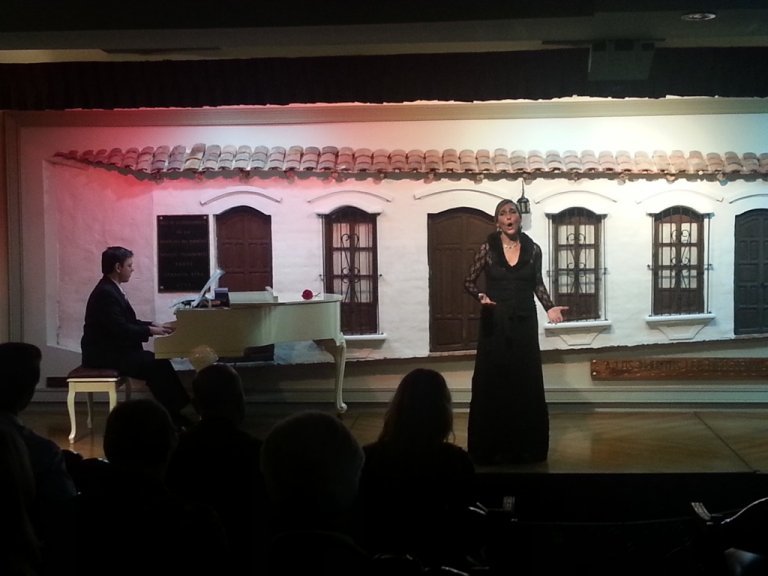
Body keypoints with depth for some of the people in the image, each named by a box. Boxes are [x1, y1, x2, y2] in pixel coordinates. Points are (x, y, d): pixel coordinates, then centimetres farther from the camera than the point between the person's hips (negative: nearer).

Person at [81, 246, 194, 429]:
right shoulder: (106, 293, -19)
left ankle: (177, 416, -6)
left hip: (114, 350, 10)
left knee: (158, 361, -5)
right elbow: (120, 329, -25)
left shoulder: (112, 289, 12)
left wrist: (153, 324, 6)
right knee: (156, 365, -18)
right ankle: (182, 412, -8)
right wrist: (151, 330, -16)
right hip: (104, 355, -10)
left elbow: (128, 322, 19)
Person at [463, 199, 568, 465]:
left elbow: (537, 284, 13)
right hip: (495, 323, -2)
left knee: (526, 383, 4)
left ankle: (526, 446, 14)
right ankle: (492, 448, 7)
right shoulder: (487, 248, -5)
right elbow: (469, 282, 2)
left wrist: (549, 307, -1)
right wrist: (481, 297, -18)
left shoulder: (533, 249, 1)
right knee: (493, 383, -1)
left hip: (524, 322, 2)